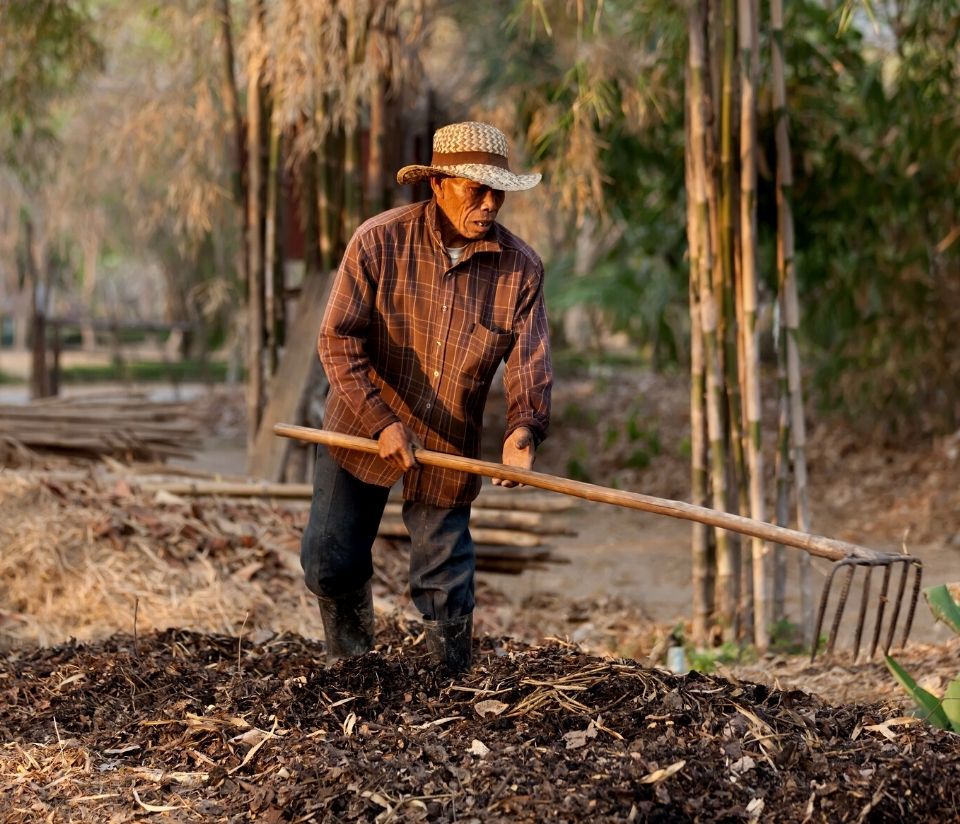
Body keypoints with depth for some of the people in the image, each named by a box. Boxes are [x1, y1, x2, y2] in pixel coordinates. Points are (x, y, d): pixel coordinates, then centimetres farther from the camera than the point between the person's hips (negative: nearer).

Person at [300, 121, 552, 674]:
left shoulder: (522, 268, -9)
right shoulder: (380, 241, -15)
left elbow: (532, 363, -12)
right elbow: (339, 339, -17)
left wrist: (524, 429, -32)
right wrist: (381, 422, -27)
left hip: (449, 450, 1)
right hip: (362, 436, 0)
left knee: (446, 581, 3)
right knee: (330, 564, 4)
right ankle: (350, 660, 35)